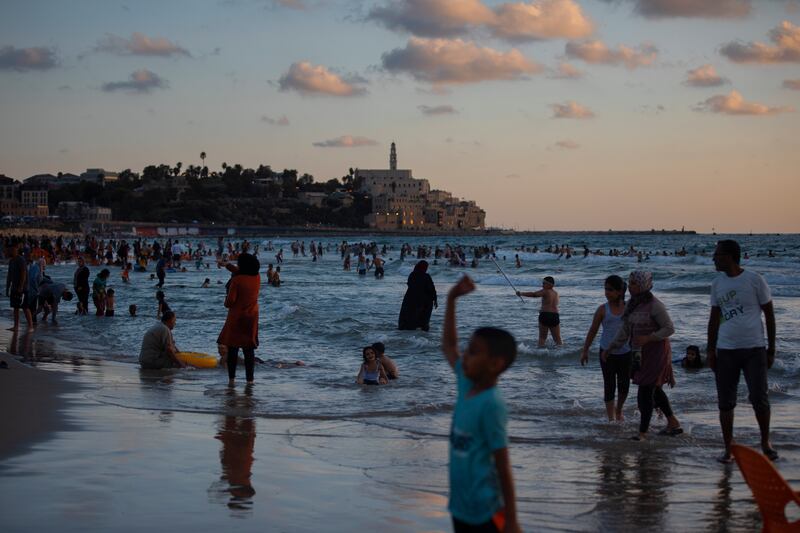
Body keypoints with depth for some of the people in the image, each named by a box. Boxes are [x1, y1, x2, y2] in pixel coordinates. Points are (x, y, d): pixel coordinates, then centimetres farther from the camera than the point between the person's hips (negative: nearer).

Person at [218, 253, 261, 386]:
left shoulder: (237, 280, -17)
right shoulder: (257, 278, 0)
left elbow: (230, 301, -16)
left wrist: (226, 302, 6)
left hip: (236, 318, -5)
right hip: (252, 318, 5)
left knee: (232, 349, 4)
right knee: (249, 350, 9)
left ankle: (231, 378, 3)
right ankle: (250, 379, 8)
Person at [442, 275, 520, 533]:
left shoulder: (492, 404, -19)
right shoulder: (466, 387, 3)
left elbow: (503, 466, -17)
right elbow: (448, 345, 20)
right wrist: (451, 299, 13)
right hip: (461, 509, 9)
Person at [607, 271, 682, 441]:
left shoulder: (655, 305, -19)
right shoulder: (632, 304, 4)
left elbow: (669, 329, -16)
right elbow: (625, 331, 9)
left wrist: (648, 338, -27)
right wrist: (610, 348, 5)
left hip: (656, 351, -9)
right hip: (642, 353, 9)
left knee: (646, 391, -8)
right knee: (655, 390, 18)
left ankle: (642, 433, -2)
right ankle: (673, 425, 33)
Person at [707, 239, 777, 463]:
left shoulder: (754, 280, -3)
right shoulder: (717, 284, 8)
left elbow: (769, 315, 2)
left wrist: (771, 349, 0)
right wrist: (711, 351, 9)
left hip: (754, 349, -3)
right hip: (726, 350, 3)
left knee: (760, 399, -3)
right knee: (725, 402, 3)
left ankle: (765, 443, 17)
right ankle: (728, 448, 11)